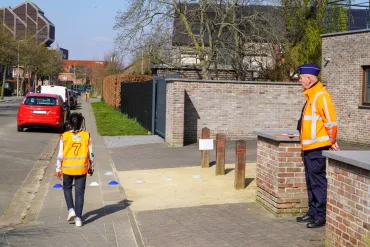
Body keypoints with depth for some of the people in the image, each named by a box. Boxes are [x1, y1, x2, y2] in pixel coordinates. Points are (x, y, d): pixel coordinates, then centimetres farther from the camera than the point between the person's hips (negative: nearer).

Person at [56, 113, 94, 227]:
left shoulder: (65, 136, -7)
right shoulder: (86, 135, -3)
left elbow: (60, 154, -5)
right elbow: (90, 154, 1)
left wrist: (58, 168, 4)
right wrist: (91, 167, 13)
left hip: (67, 168, 0)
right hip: (82, 168, 1)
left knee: (67, 188, 22)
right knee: (80, 192, 6)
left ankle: (71, 209, 5)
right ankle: (78, 218, 5)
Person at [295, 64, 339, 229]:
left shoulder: (321, 95, -15)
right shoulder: (310, 95, 16)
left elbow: (330, 120, -18)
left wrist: (332, 141, -14)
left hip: (318, 148, -10)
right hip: (309, 147, 10)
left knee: (318, 181, -5)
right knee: (311, 181, 15)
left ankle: (322, 216, 2)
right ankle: (313, 212, 24)